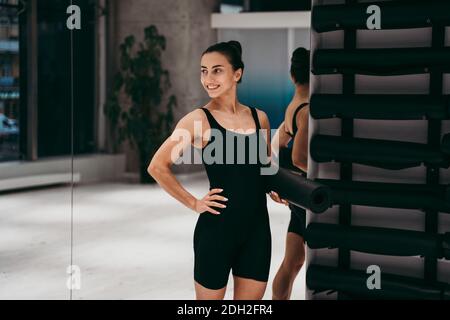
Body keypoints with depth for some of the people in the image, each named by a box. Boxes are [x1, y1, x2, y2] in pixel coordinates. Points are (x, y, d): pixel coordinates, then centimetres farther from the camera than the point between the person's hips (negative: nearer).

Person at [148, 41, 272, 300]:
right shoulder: (199, 119, -7)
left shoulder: (259, 118, 6)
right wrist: (193, 203, -8)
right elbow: (158, 166, -8)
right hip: (217, 228, -4)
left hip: (258, 227, 5)